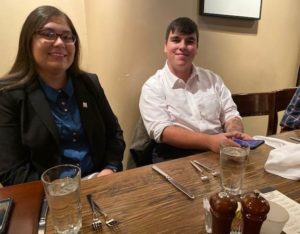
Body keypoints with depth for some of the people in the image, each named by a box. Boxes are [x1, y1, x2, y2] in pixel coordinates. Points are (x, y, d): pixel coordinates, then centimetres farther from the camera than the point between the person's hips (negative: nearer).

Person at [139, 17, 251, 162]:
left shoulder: (212, 79, 12)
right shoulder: (153, 86, -2)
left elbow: (230, 114, 10)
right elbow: (162, 131, -14)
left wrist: (236, 134, -13)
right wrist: (210, 141, -25)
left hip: (219, 152, 4)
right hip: (175, 158, -4)